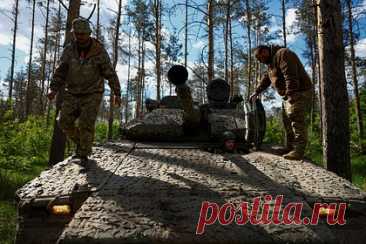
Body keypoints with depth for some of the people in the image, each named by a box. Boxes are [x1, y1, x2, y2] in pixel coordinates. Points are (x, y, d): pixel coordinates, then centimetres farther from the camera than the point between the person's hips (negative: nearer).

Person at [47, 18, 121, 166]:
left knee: (86, 124, -14)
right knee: (65, 122, -7)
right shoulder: (69, 50, -3)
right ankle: (80, 143, 17)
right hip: (73, 94, 4)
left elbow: (111, 74, -9)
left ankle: (84, 155, 1)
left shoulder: (99, 51, -11)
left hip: (92, 94, -3)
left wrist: (117, 94, -14)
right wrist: (54, 90, -13)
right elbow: (60, 72, -2)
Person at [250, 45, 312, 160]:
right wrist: (256, 92, 23)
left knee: (296, 120, -15)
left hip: (299, 92, -11)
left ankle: (299, 150, -15)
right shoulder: (272, 61, 18)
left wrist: (290, 93, -32)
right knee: (287, 120, 10)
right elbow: (266, 78, 25)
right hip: (289, 95, 11)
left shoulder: (283, 54, -16)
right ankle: (290, 147, 15)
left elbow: (290, 76, -27)